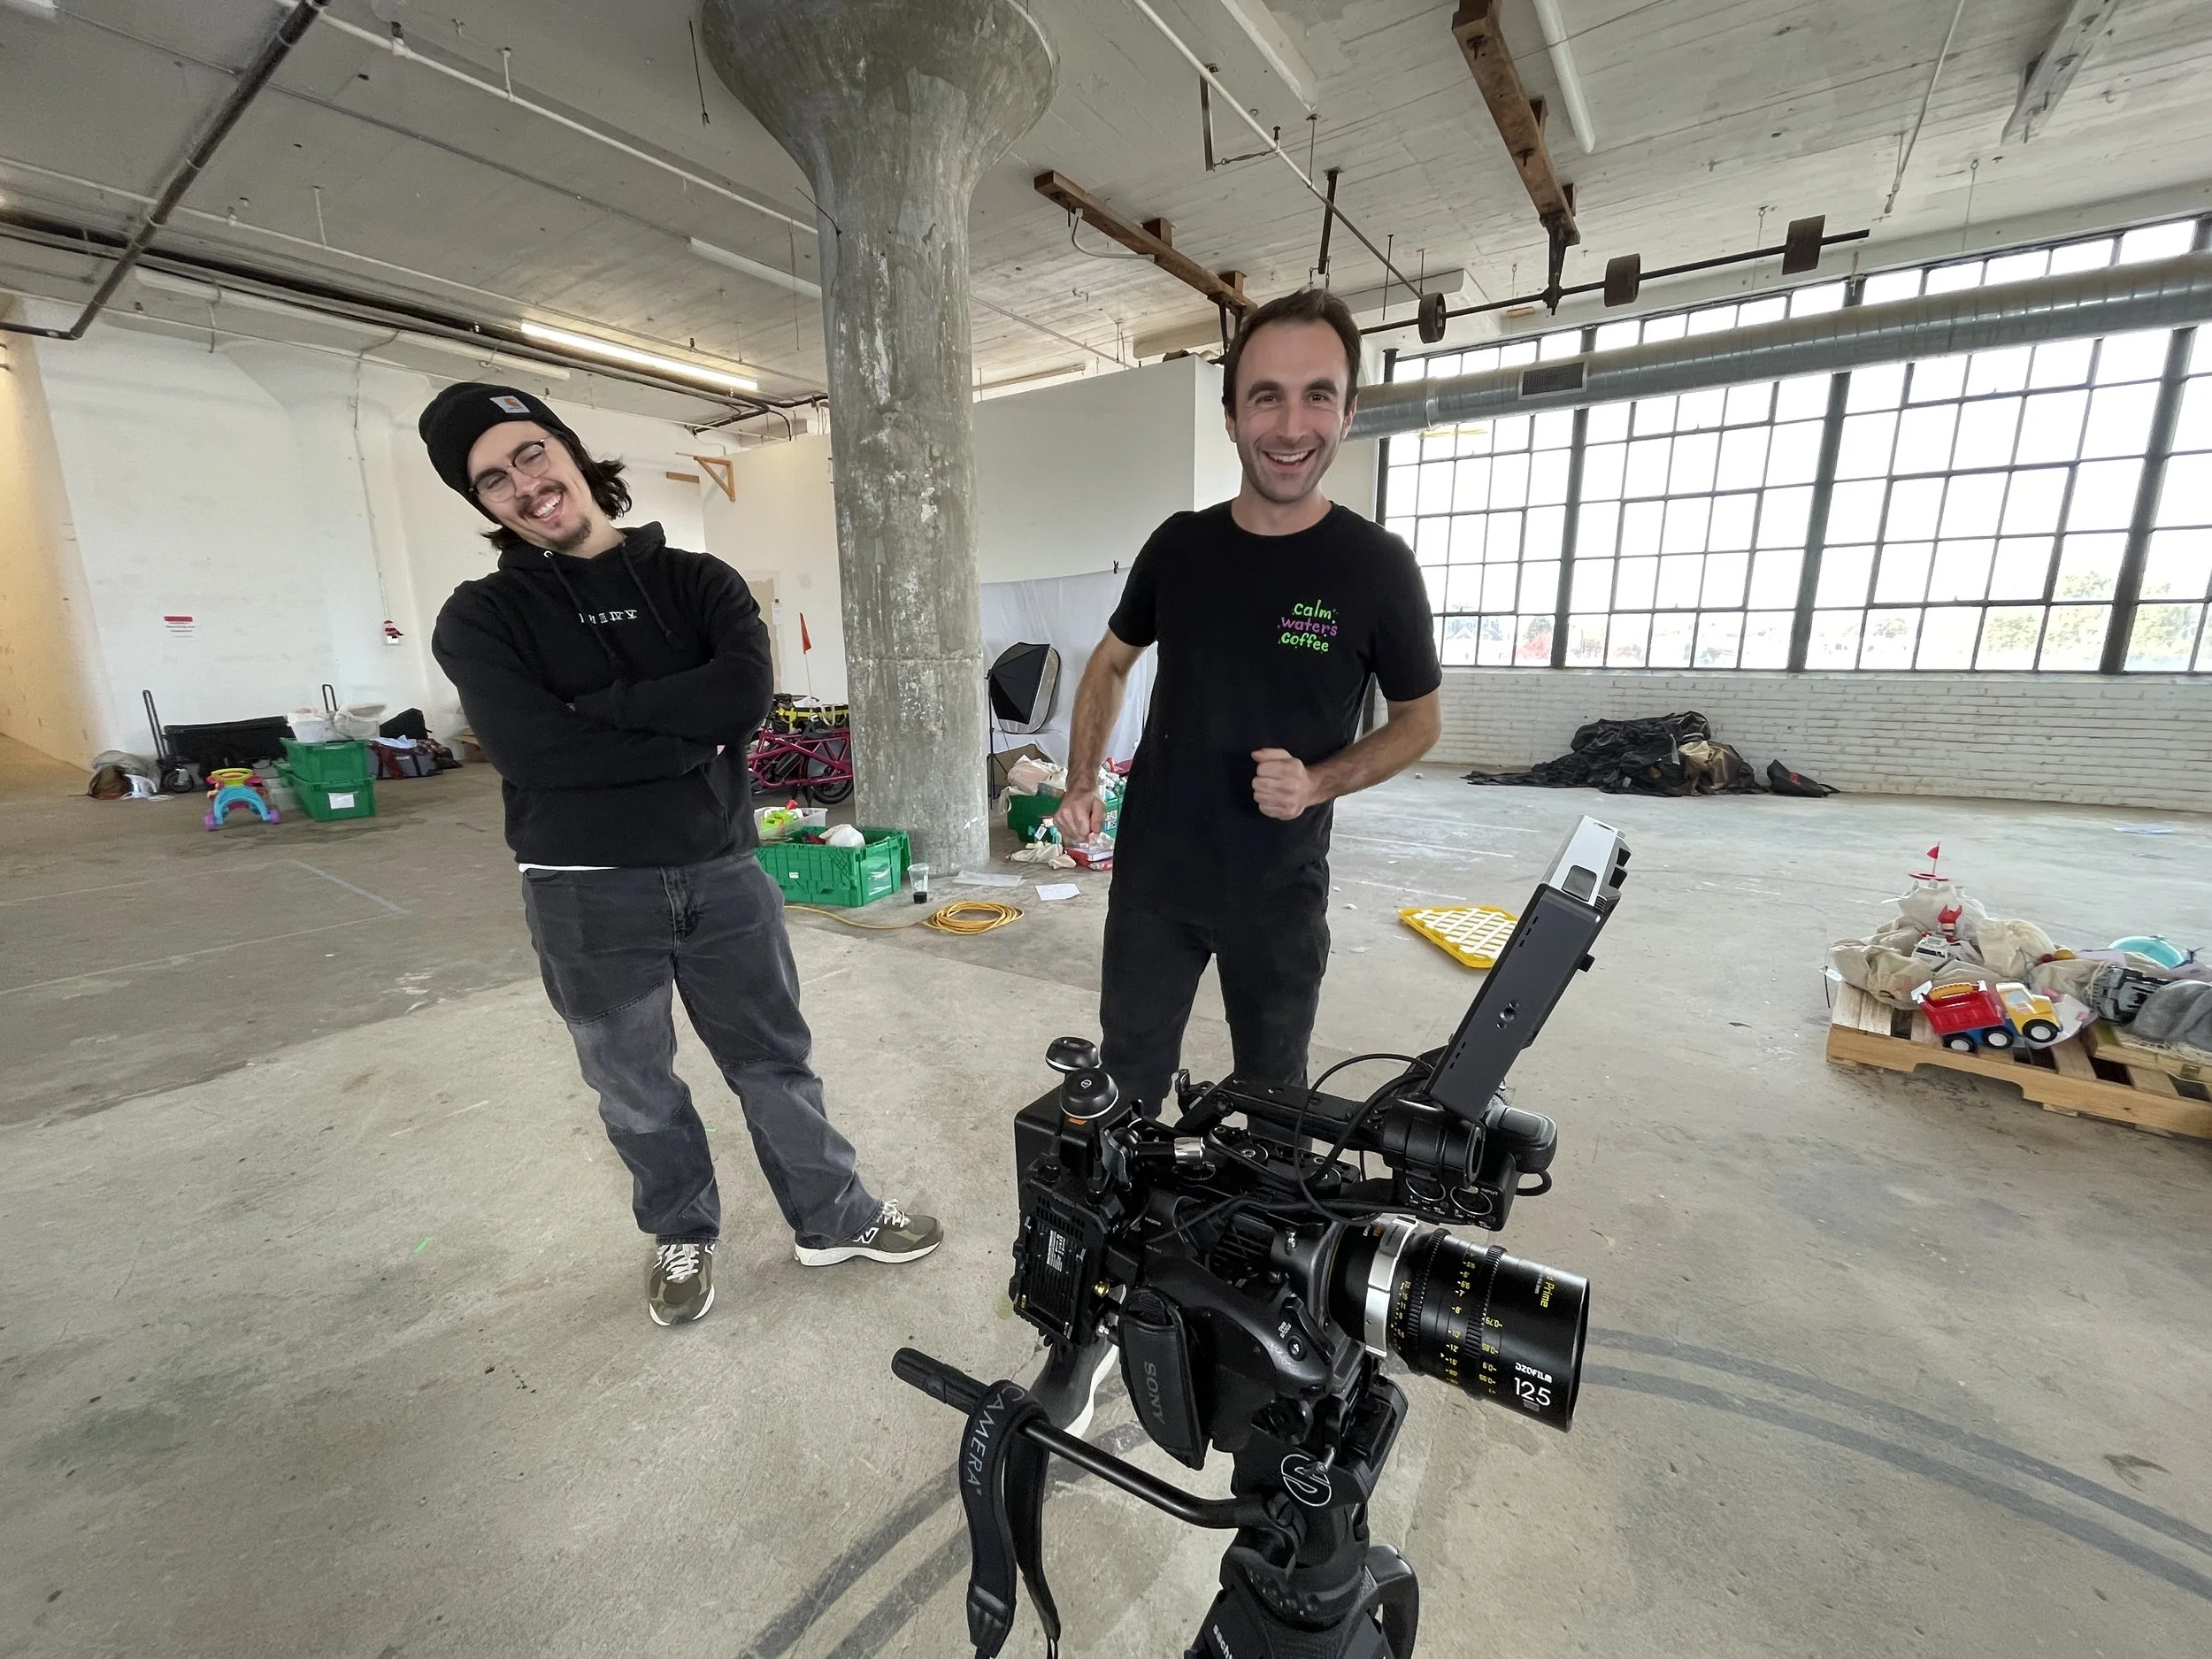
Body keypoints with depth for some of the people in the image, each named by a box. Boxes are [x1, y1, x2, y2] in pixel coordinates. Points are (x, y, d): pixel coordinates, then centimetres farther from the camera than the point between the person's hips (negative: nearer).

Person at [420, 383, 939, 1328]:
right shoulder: (481, 616, 0)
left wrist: (597, 706, -16)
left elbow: (746, 695, -16)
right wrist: (692, 738, -13)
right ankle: (681, 1237, 41)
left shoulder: (698, 581, 4)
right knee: (637, 1092, 16)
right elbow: (532, 751, -17)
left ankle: (833, 1219, 34)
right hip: (588, 895, 0)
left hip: (724, 872, 1)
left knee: (776, 1062, 14)